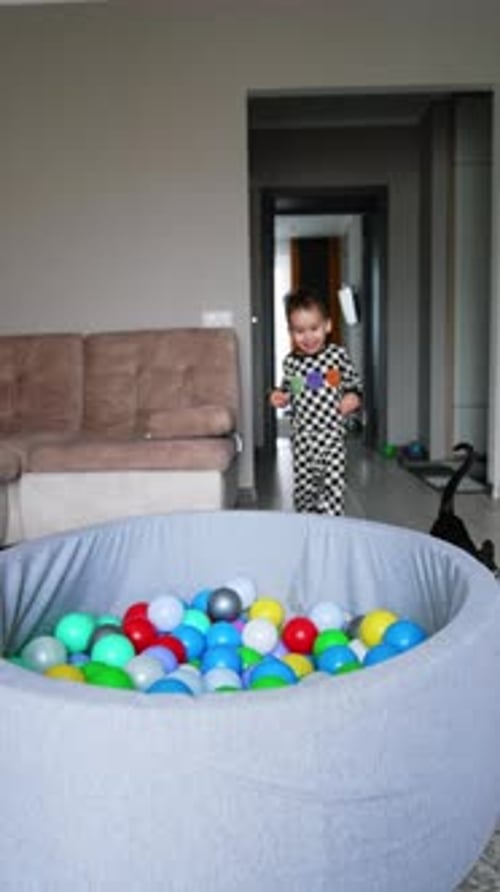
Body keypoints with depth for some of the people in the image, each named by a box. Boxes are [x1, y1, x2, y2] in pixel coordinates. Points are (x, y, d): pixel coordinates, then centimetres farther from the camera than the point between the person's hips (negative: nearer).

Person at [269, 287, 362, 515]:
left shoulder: (339, 355, -5)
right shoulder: (290, 362, 1)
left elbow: (354, 383, 7)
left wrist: (353, 397, -13)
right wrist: (279, 397, -4)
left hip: (332, 436, -2)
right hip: (302, 437, 2)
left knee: (333, 488, -6)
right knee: (303, 488, 12)